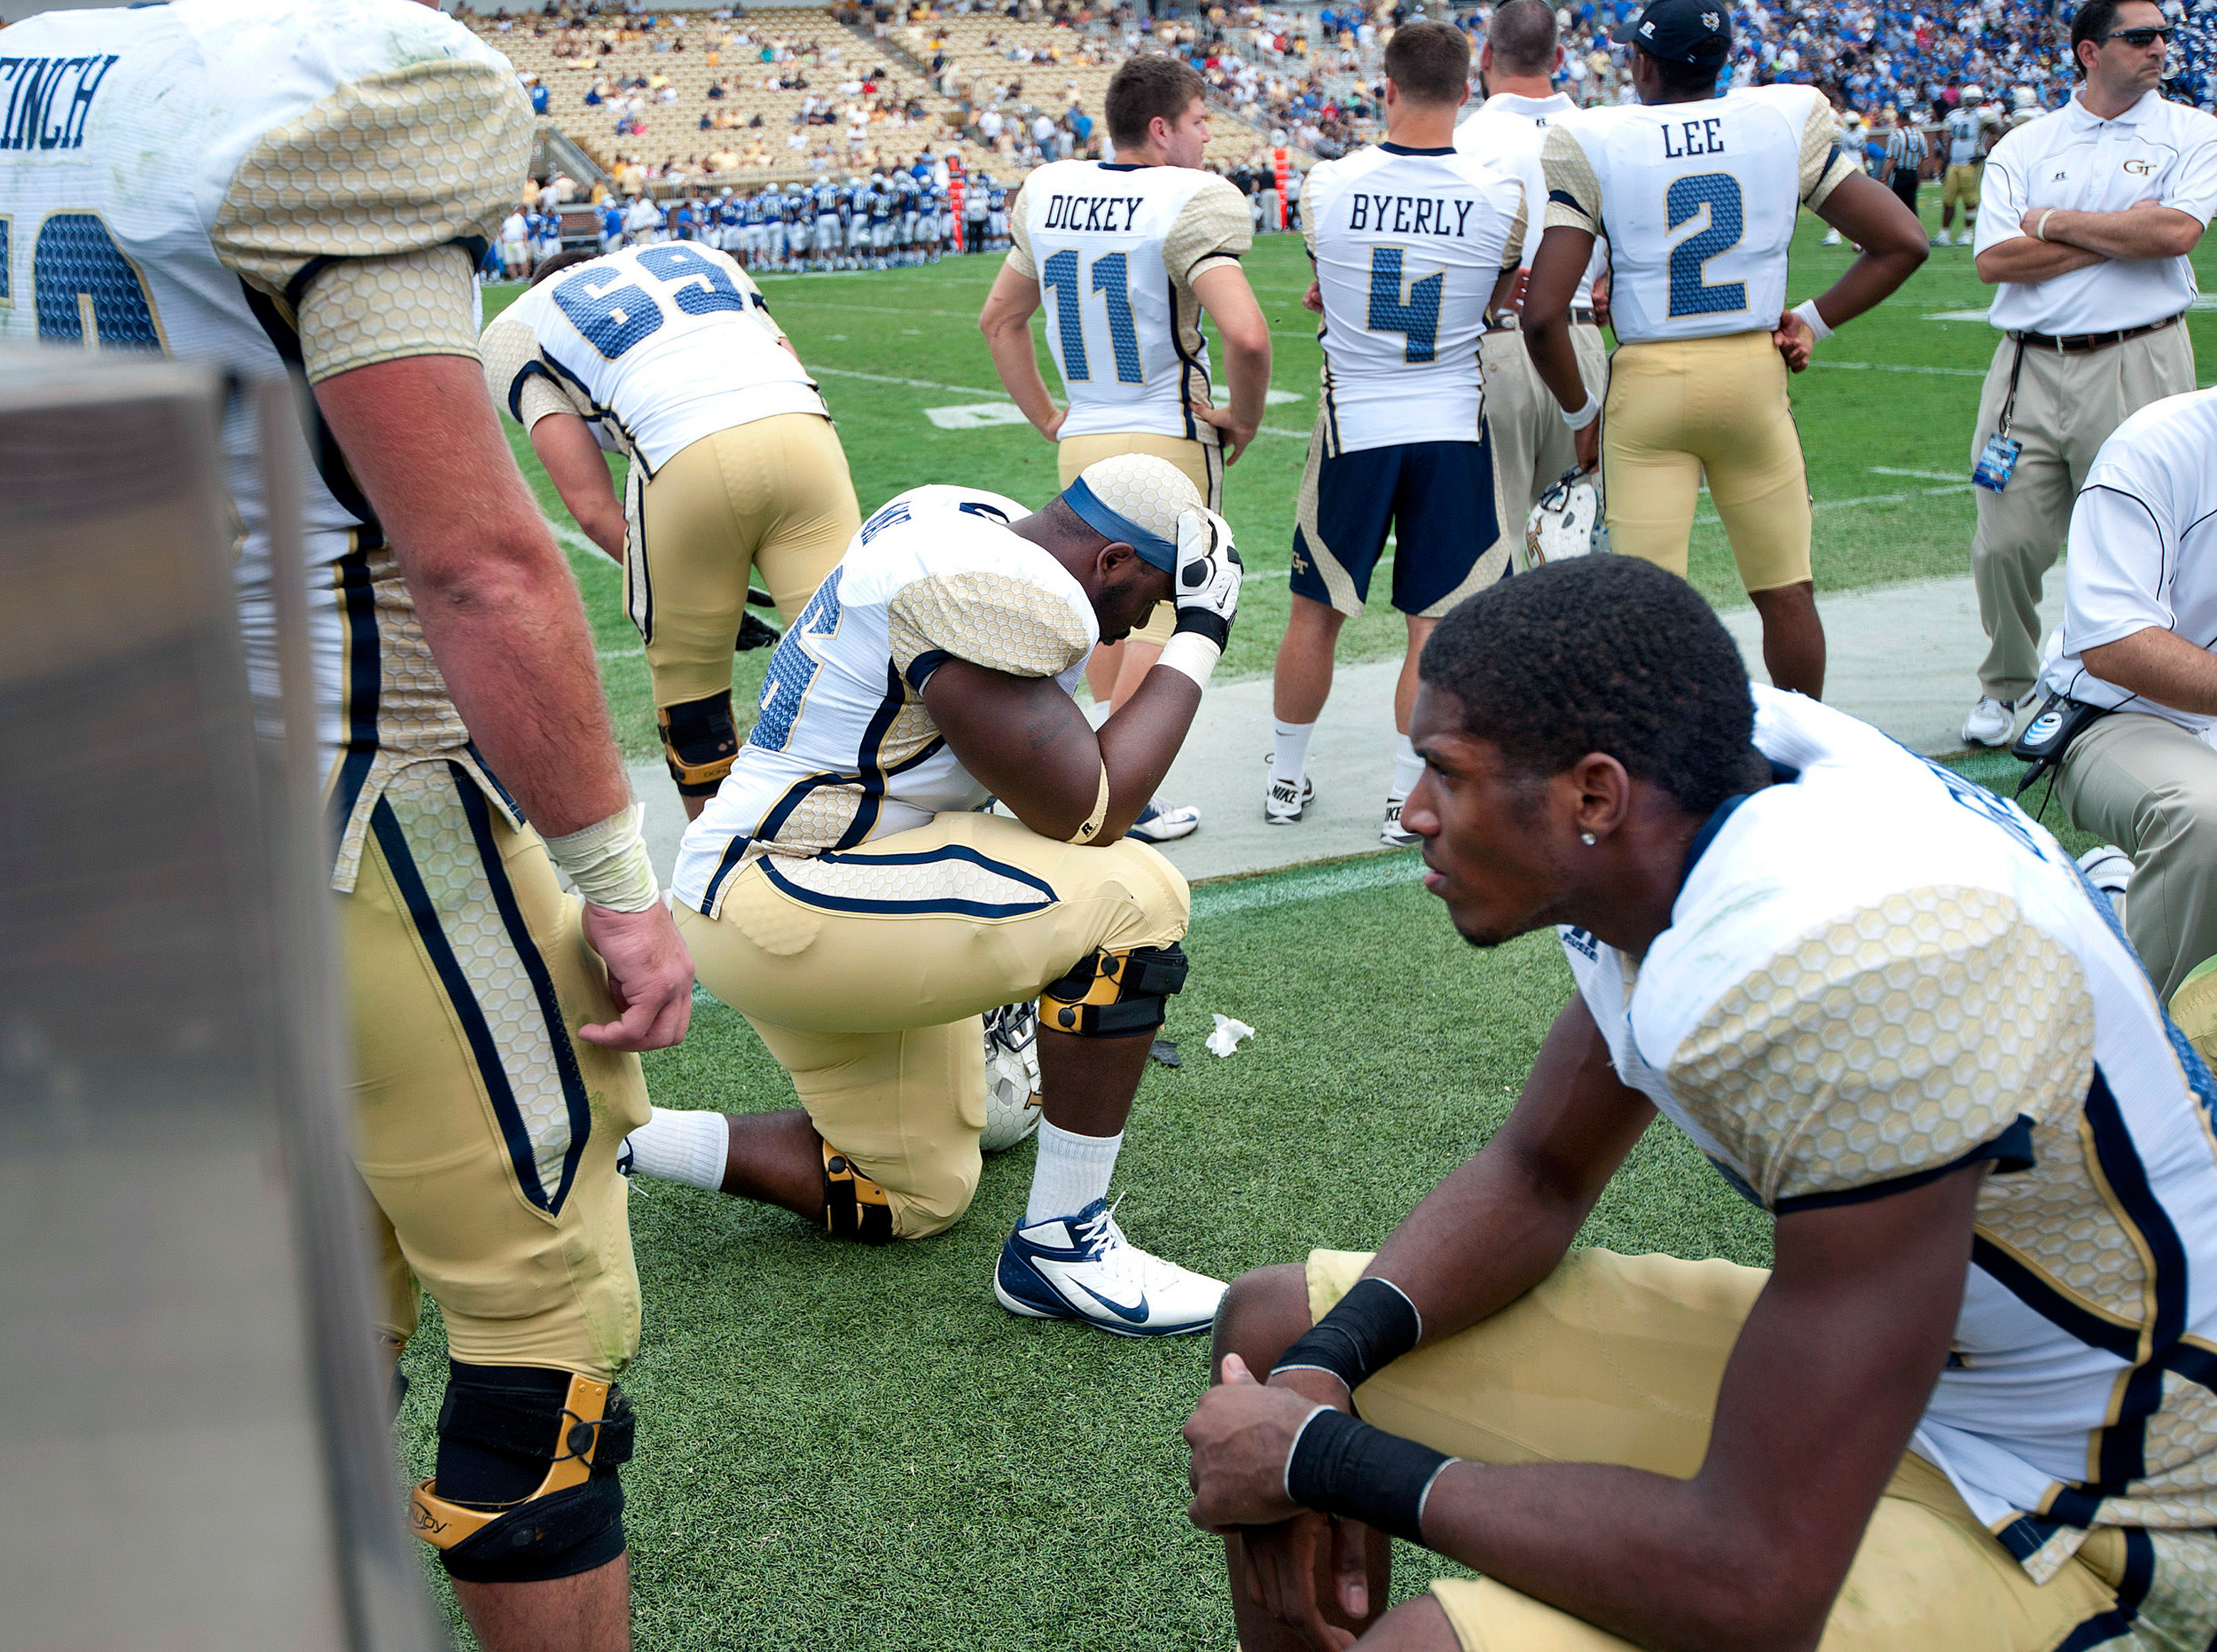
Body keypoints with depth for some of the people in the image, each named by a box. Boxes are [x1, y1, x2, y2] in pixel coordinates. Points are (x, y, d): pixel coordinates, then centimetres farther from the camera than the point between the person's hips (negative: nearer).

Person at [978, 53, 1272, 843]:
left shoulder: (1049, 192, 7)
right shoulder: (1189, 201, -16)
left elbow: (999, 319, 16)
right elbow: (1246, 334, -29)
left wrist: (1047, 418, 20)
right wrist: (1244, 418, -11)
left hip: (1082, 443, 7)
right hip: (1168, 443, -7)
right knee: (1161, 616, 4)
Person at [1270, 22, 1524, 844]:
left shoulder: (1327, 185, -9)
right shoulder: (1501, 197, -9)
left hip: (1353, 428, 1)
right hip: (1453, 432, 0)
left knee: (1314, 614, 14)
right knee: (1433, 625, 7)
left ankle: (1285, 779, 27)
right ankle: (1407, 798, 12)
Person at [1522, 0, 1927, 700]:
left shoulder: (1592, 143, -7)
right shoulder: (1786, 121, 0)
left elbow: (1543, 314, -13)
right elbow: (1902, 242, 1)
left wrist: (1579, 412, 1)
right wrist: (1814, 320, 8)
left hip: (1646, 383, -2)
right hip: (1755, 376, 2)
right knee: (1786, 591, 15)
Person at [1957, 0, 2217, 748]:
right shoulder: (2022, 147, 10)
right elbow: (1994, 261, -4)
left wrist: (2057, 223, -3)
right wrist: (2119, 236, -6)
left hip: (2139, 363, -1)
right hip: (2031, 368, 1)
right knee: (2006, 541, -1)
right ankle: (2005, 686, 19)